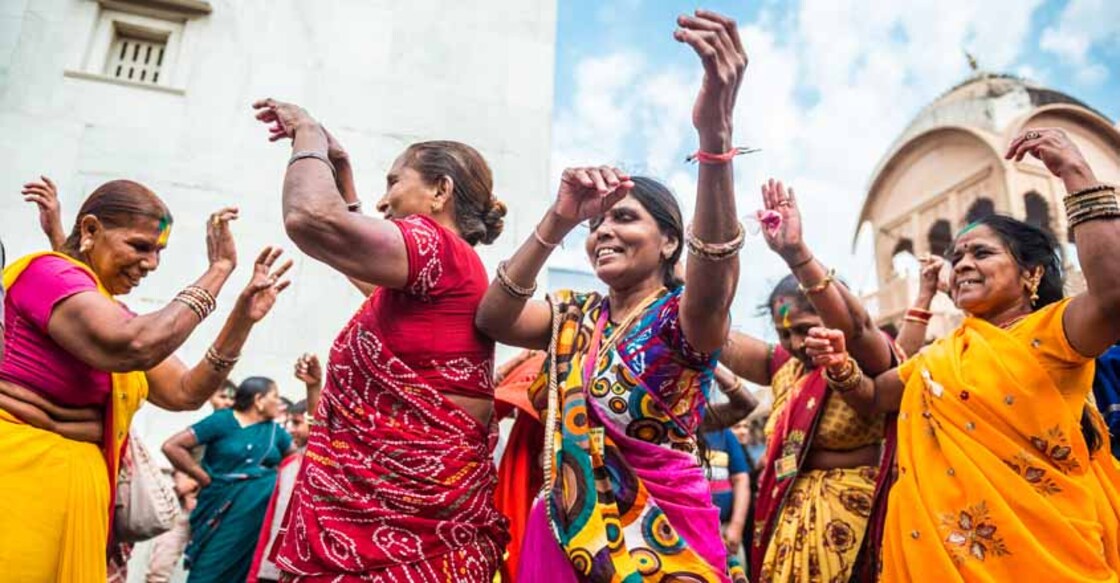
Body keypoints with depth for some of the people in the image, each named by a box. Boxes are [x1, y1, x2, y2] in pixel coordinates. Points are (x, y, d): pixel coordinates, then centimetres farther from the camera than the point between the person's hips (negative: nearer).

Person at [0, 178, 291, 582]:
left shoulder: (114, 317, 13)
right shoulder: (47, 272, -11)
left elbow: (185, 393, 6)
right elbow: (136, 348, -29)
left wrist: (243, 318, -5)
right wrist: (219, 270, -22)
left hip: (77, 482, 9)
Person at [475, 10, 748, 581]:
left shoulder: (683, 315, -10)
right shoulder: (574, 316, 5)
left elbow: (716, 280, -33)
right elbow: (491, 318, -11)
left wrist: (715, 133, -47)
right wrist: (558, 220, -23)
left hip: (661, 535, -4)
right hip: (564, 529, 5)